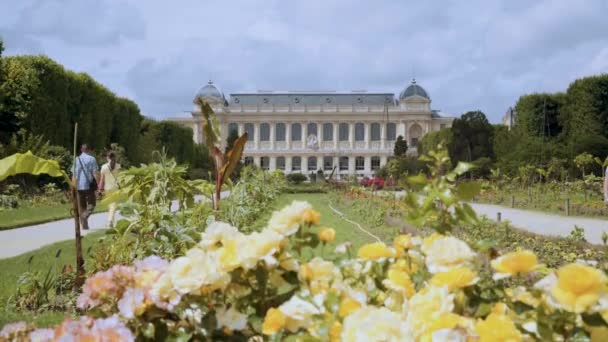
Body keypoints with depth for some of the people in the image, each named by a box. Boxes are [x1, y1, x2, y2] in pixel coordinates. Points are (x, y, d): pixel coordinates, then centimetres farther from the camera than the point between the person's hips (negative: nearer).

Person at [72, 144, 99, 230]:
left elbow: (73, 175, 7)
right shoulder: (92, 159, -3)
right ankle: (85, 215, -20)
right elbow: (95, 173, -8)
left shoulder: (76, 159, 8)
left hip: (79, 186, 3)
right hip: (89, 185, -3)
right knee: (91, 203, 8)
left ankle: (84, 225, 10)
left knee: (81, 206, 11)